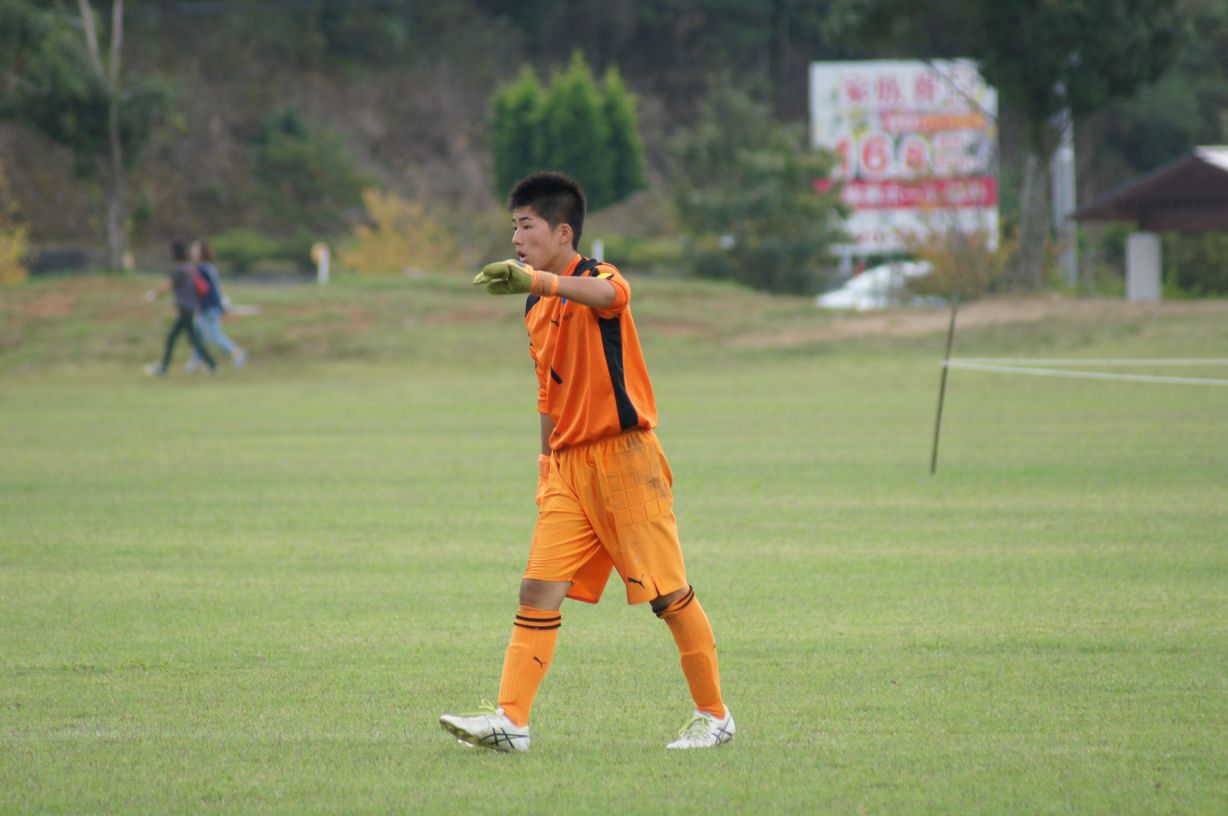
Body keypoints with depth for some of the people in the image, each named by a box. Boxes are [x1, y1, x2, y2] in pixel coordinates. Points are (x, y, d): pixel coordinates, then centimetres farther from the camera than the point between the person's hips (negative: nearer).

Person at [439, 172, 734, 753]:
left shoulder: (600, 277, -9)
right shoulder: (536, 309, 15)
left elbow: (606, 294, -37)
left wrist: (535, 279, -52)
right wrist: (547, 465, 21)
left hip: (624, 458, -7)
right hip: (569, 465, 7)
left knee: (668, 592, -1)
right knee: (539, 589, -5)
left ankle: (714, 715, 13)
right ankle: (510, 720, -11)